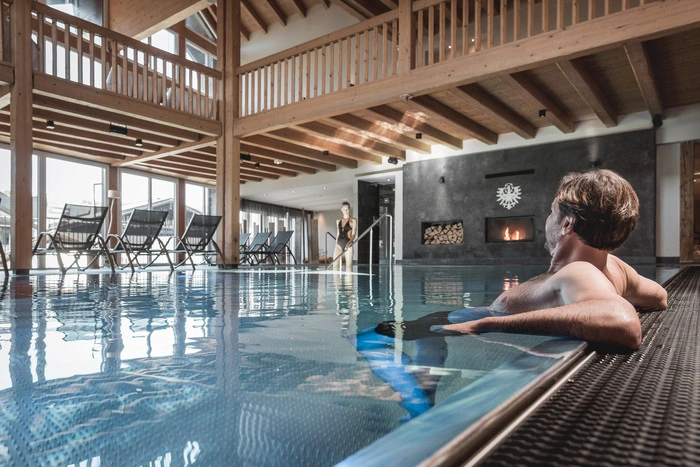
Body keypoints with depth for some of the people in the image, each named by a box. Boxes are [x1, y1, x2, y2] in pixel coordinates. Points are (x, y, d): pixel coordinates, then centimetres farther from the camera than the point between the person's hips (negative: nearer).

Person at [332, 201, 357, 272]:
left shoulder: (353, 220, 3)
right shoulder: (338, 221, 15)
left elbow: (354, 234, -6)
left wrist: (349, 242, -23)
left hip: (348, 245, -4)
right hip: (339, 244, 4)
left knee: (348, 265, -3)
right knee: (335, 264, -4)